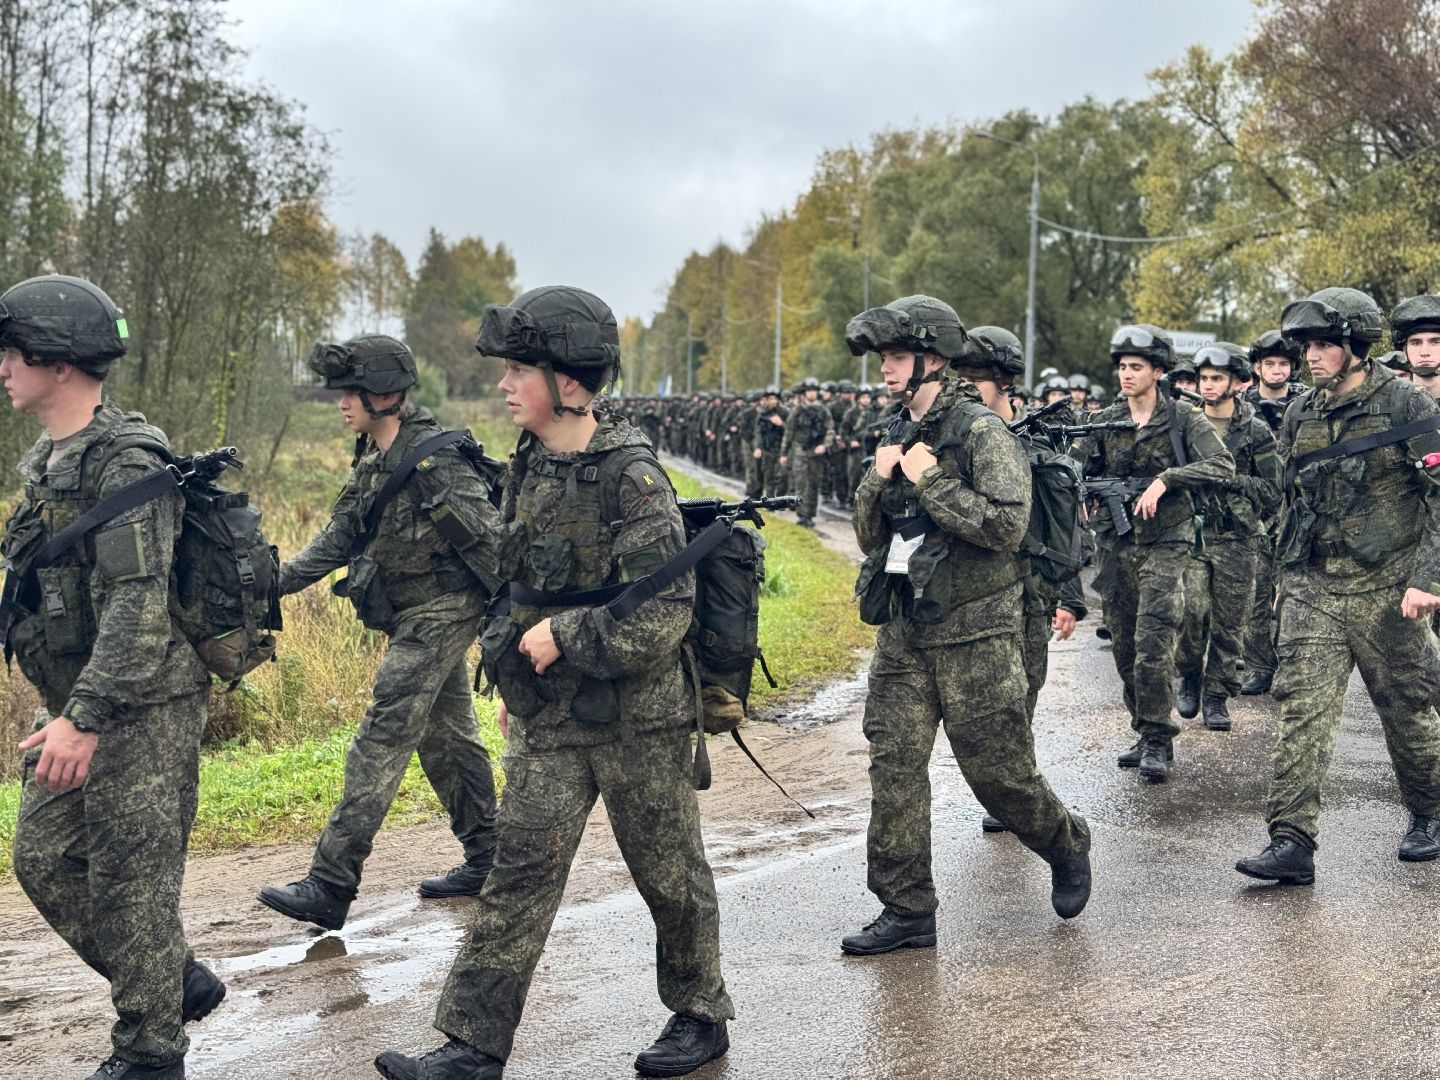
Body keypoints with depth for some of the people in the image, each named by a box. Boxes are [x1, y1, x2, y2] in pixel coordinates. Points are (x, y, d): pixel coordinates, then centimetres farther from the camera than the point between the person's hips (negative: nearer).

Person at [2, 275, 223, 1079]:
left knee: (129, 882, 0)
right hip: (79, 706, 10)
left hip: (143, 711, -10)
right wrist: (67, 711, 21)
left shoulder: (125, 463, -18)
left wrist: (84, 718, -29)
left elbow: (139, 606, -25)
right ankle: (178, 983, 28)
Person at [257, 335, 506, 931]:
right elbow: (339, 538, 13)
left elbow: (489, 542, -21)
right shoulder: (373, 460, 9)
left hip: (440, 614, -10)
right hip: (413, 618, 10)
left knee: (379, 743, -10)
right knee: (447, 735, 16)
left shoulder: (435, 461, -20)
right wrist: (276, 580, 3)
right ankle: (486, 858, 29)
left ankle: (329, 886, -8)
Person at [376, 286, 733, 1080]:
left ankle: (700, 1015, 30)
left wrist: (564, 637, -18)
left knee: (668, 871, 10)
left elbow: (663, 613, -22)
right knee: (518, 872, 4)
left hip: (634, 716, -6)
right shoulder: (530, 464, 5)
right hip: (549, 716, 6)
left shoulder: (630, 476, -18)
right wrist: (513, 672, 19)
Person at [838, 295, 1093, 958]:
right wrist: (879, 481, -4)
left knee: (995, 768, 1)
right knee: (893, 766, 2)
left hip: (972, 630, -6)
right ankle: (906, 910, 10)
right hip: (902, 630, 7)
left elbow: (1007, 526, -21)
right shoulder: (898, 437, 12)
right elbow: (869, 537, 14)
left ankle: (1066, 845, 30)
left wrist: (930, 481, -19)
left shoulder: (983, 433, -10)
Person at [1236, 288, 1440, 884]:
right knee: (1302, 710, -7)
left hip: (1385, 589, -4)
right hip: (1312, 589, 4)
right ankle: (1292, 842, -8)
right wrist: (1286, 575, 19)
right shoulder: (1300, 416, 9)